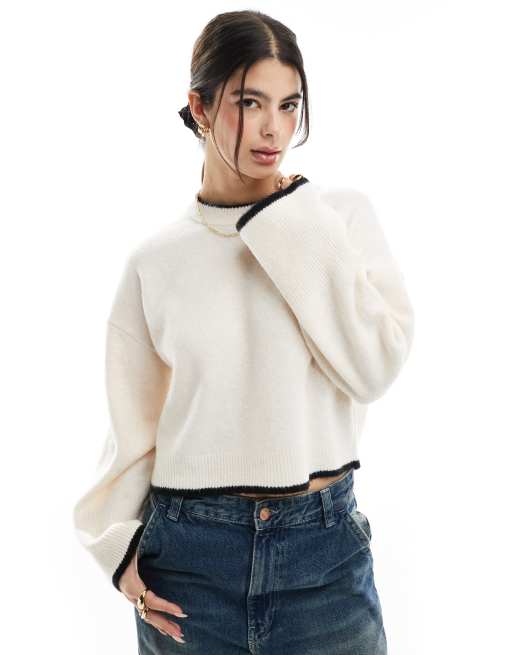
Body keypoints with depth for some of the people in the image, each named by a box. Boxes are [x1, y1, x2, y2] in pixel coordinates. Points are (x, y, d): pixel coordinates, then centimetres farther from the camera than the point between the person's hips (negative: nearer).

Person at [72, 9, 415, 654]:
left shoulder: (341, 213, -2)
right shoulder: (156, 260, -1)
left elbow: (375, 365, -14)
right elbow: (135, 424, 8)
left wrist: (297, 227, -13)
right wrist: (122, 542, -1)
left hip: (324, 548, 0)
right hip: (189, 553, 1)